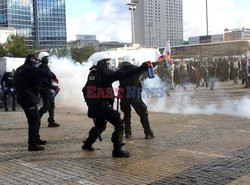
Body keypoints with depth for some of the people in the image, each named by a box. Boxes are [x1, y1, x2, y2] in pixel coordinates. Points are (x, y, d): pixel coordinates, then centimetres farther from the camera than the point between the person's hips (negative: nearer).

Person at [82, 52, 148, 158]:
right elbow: (123, 75, -19)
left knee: (99, 126, 29)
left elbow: (85, 90, 21)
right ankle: (117, 150, -10)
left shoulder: (92, 74, 12)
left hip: (93, 107, 9)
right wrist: (141, 69, -19)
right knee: (119, 125, -7)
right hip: (103, 106, -9)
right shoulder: (105, 73, -12)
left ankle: (87, 145, 38)